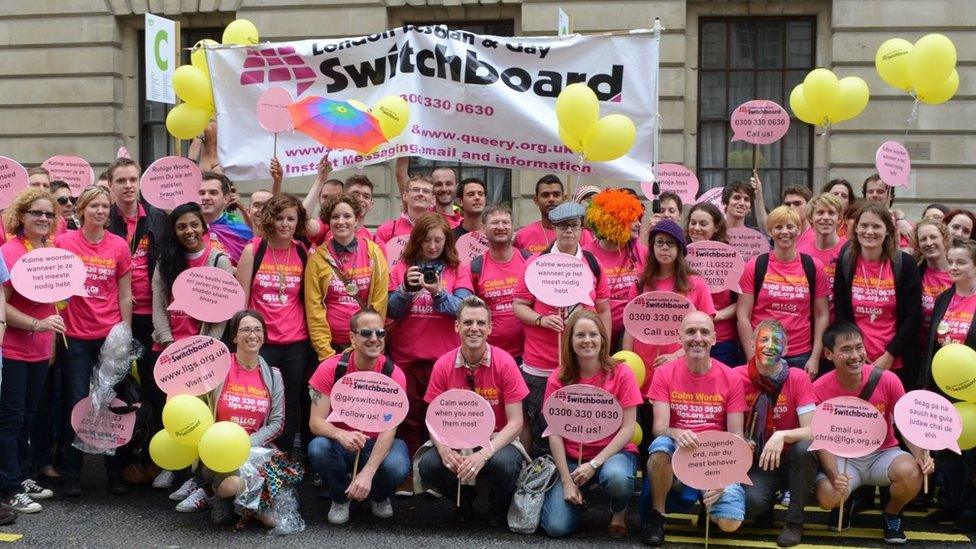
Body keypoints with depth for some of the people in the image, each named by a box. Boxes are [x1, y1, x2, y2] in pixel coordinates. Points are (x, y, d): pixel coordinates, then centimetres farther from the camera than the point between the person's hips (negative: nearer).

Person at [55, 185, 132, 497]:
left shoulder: (119, 246, 1)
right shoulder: (64, 242, -2)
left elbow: (125, 296, 5)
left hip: (111, 335, 1)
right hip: (75, 337, -1)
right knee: (77, 406, 3)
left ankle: (116, 474, 14)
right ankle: (72, 475, 13)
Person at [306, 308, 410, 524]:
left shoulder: (393, 374, -14)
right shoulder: (330, 368, -14)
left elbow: (389, 428, -22)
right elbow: (315, 422, -17)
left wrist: (367, 473, -36)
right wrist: (341, 435, -41)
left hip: (378, 443, 0)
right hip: (340, 442, 0)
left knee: (397, 467, -33)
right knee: (317, 448, -33)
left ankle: (379, 497, 7)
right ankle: (340, 498, 0)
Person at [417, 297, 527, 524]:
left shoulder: (504, 363, -12)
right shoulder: (443, 365, -5)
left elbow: (515, 423, -14)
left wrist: (484, 454, -29)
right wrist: (444, 449, -24)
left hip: (496, 441, -2)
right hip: (457, 442, 2)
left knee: (504, 463, -35)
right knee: (427, 465, -27)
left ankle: (499, 505, 2)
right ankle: (464, 497, 8)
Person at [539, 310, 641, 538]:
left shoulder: (621, 374, -6)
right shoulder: (558, 379, -2)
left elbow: (627, 428, -9)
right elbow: (554, 432, -4)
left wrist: (594, 464, -19)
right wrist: (567, 480, -14)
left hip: (613, 451, -1)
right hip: (572, 457, 1)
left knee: (616, 477, -39)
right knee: (556, 527, -18)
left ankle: (619, 511, -2)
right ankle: (576, 498, 18)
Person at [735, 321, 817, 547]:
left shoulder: (798, 378, -9)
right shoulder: (738, 377, -8)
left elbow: (812, 431, -17)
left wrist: (782, 436, -35)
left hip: (791, 460, 1)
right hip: (757, 462, -1)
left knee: (804, 448, -34)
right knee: (750, 501, -32)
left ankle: (794, 522, -12)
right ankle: (766, 504, 10)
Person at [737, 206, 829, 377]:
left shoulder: (814, 267, 4)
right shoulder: (755, 266, 0)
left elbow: (821, 315, 6)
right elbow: (743, 316, -2)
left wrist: (815, 358, -1)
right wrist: (752, 359, -7)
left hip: (801, 357, 1)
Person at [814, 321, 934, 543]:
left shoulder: (887, 380, -15)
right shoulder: (819, 390, -17)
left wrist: (921, 455, -22)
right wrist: (834, 476, -30)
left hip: (883, 453, 1)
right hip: (843, 458, -1)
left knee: (911, 472, -32)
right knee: (827, 496, -31)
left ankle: (891, 514, 3)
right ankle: (844, 503, 12)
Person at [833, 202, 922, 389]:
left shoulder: (905, 263, -3)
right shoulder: (845, 263, 3)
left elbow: (913, 316, -4)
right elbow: (840, 314, 5)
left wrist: (889, 356, -9)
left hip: (897, 363, -1)